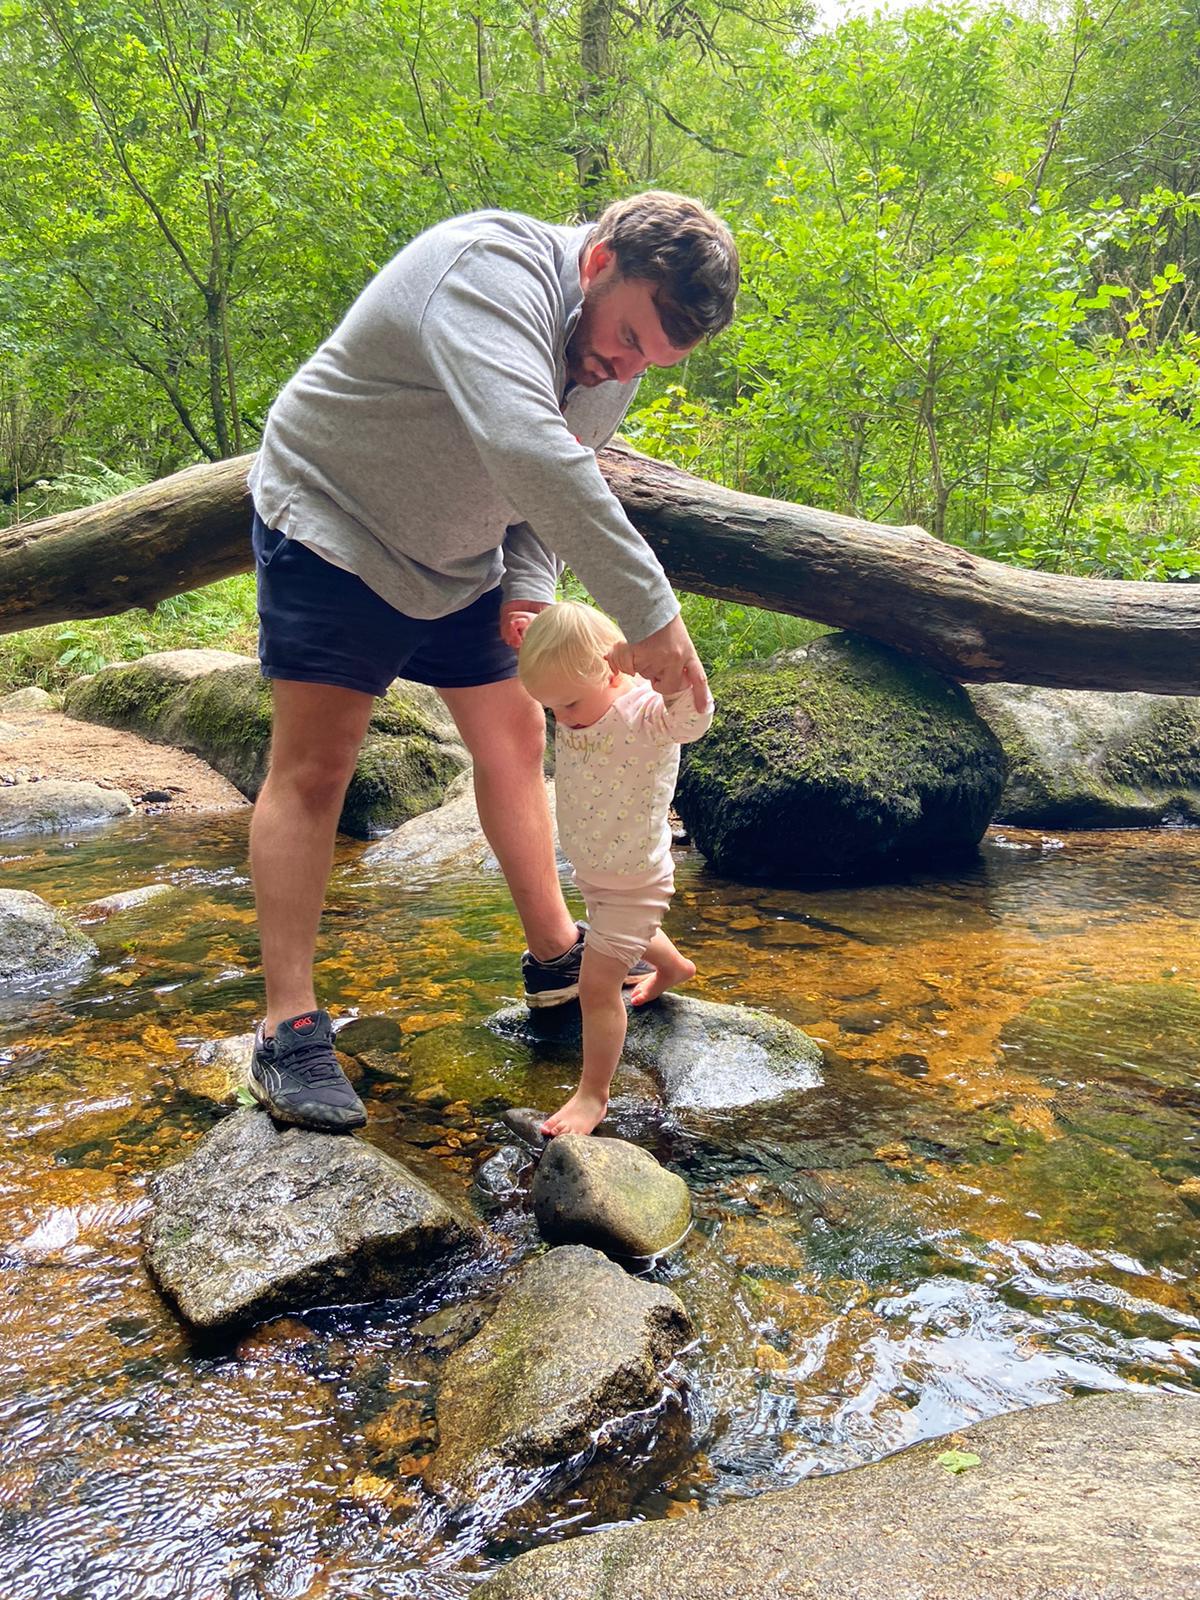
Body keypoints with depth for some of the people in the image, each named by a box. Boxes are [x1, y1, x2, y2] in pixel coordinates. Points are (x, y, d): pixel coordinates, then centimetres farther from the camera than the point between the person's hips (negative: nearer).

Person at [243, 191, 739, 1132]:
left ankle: (555, 954, 23)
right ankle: (288, 1029, -5)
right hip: (334, 533, -8)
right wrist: (650, 611, -46)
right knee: (313, 766, -10)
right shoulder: (496, 268, -30)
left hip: (462, 562, 8)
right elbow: (523, 449, -45)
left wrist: (530, 587, -13)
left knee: (514, 738, 9)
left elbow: (567, 482, 7)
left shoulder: (620, 357, -2)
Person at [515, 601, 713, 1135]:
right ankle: (673, 966, 68)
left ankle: (594, 1093, 9)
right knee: (631, 936, 36)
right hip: (590, 870, 9)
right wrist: (529, 638, -11)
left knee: (597, 981, -7)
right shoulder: (577, 704, -11)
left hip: (634, 881, -8)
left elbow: (691, 717, -54)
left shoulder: (645, 713, -33)